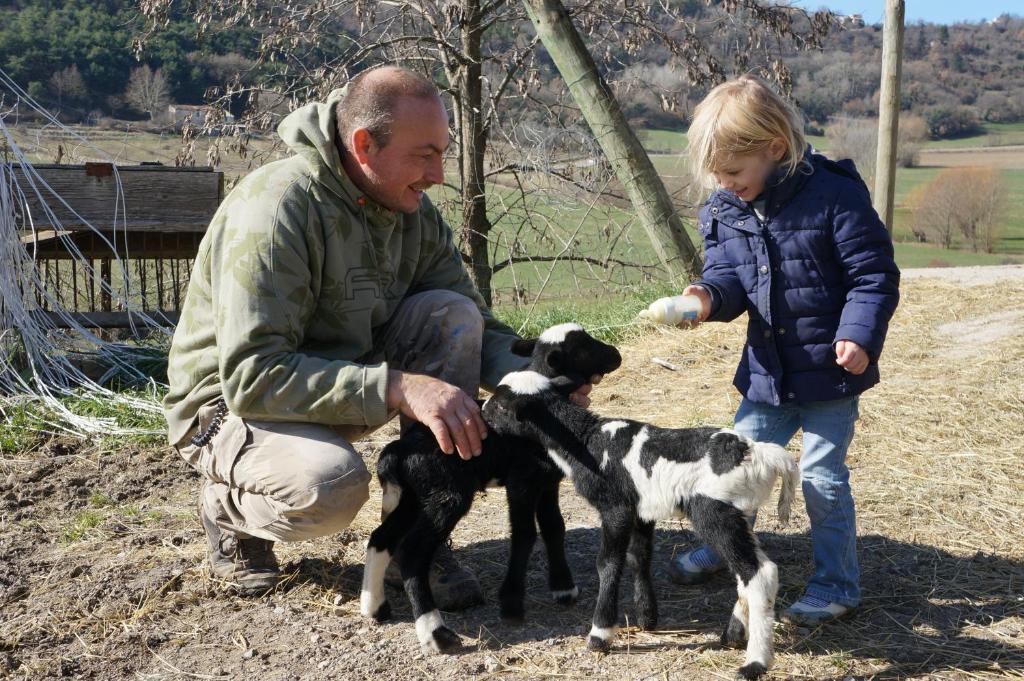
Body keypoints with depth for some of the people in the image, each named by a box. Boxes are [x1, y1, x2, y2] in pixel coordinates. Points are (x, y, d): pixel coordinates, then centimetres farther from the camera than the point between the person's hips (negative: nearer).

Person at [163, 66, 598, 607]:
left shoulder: (414, 214, -5)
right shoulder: (277, 208, -27)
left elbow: (477, 329, 0)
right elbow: (251, 377, -34)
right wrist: (397, 387, -41)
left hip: (347, 384, 6)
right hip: (232, 404, -6)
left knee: (451, 314, -17)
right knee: (332, 484, -37)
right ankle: (228, 507, 1)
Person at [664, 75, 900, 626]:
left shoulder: (833, 195, -17)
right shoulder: (725, 210, 0)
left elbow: (874, 274, -13)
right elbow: (728, 273, 3)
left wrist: (859, 334, -23)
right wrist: (710, 296, -20)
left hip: (831, 366, -6)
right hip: (767, 368, 6)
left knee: (821, 475, 1)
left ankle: (836, 585, 17)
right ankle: (718, 549, 36)